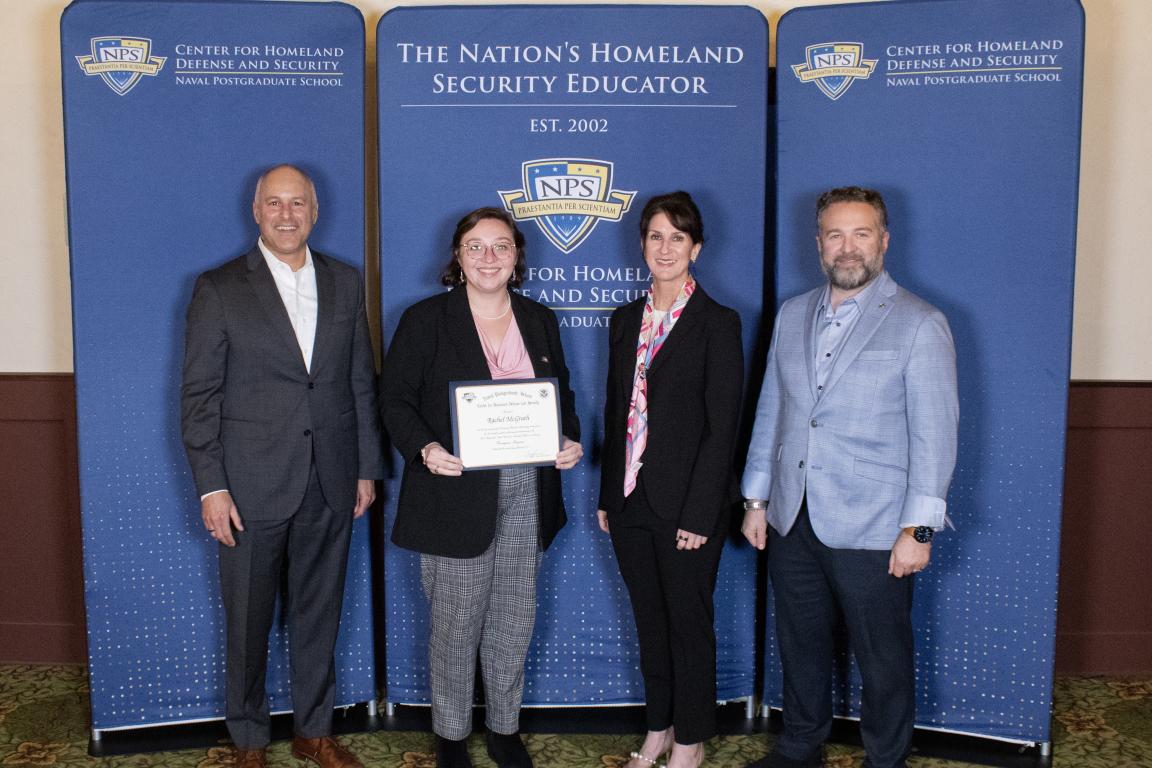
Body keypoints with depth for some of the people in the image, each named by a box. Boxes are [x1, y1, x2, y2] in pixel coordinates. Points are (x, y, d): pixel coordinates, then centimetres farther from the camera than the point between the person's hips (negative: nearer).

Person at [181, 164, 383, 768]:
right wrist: (211, 487, -10)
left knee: (319, 614, 15)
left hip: (330, 487, 3)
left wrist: (367, 468, 7)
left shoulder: (345, 283, 7)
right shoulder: (219, 289, -3)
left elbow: (362, 382, 9)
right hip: (252, 487, -3)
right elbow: (199, 396, -5)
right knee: (248, 622, 10)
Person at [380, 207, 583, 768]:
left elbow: (562, 394, 17)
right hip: (457, 494, -4)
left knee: (515, 619, 12)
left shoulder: (540, 321, 11)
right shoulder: (424, 320, -1)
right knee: (455, 622, 5)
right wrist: (423, 448, -20)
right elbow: (395, 399, -3)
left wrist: (570, 440, -2)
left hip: (526, 493, 4)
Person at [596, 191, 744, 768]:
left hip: (686, 503, -5)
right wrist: (607, 496, 9)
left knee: (688, 622, 8)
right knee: (649, 620, 17)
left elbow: (722, 427, -12)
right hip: (630, 500, 5)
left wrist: (698, 513, -16)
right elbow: (615, 412, 12)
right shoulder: (625, 321, 9)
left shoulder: (717, 324, -8)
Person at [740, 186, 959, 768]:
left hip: (871, 530, -5)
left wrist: (918, 527, -14)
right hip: (792, 523, 5)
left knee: (883, 659, 8)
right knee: (800, 645, 18)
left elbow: (934, 431, -10)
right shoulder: (792, 316, 10)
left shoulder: (919, 324, -6)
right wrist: (756, 498, 12)